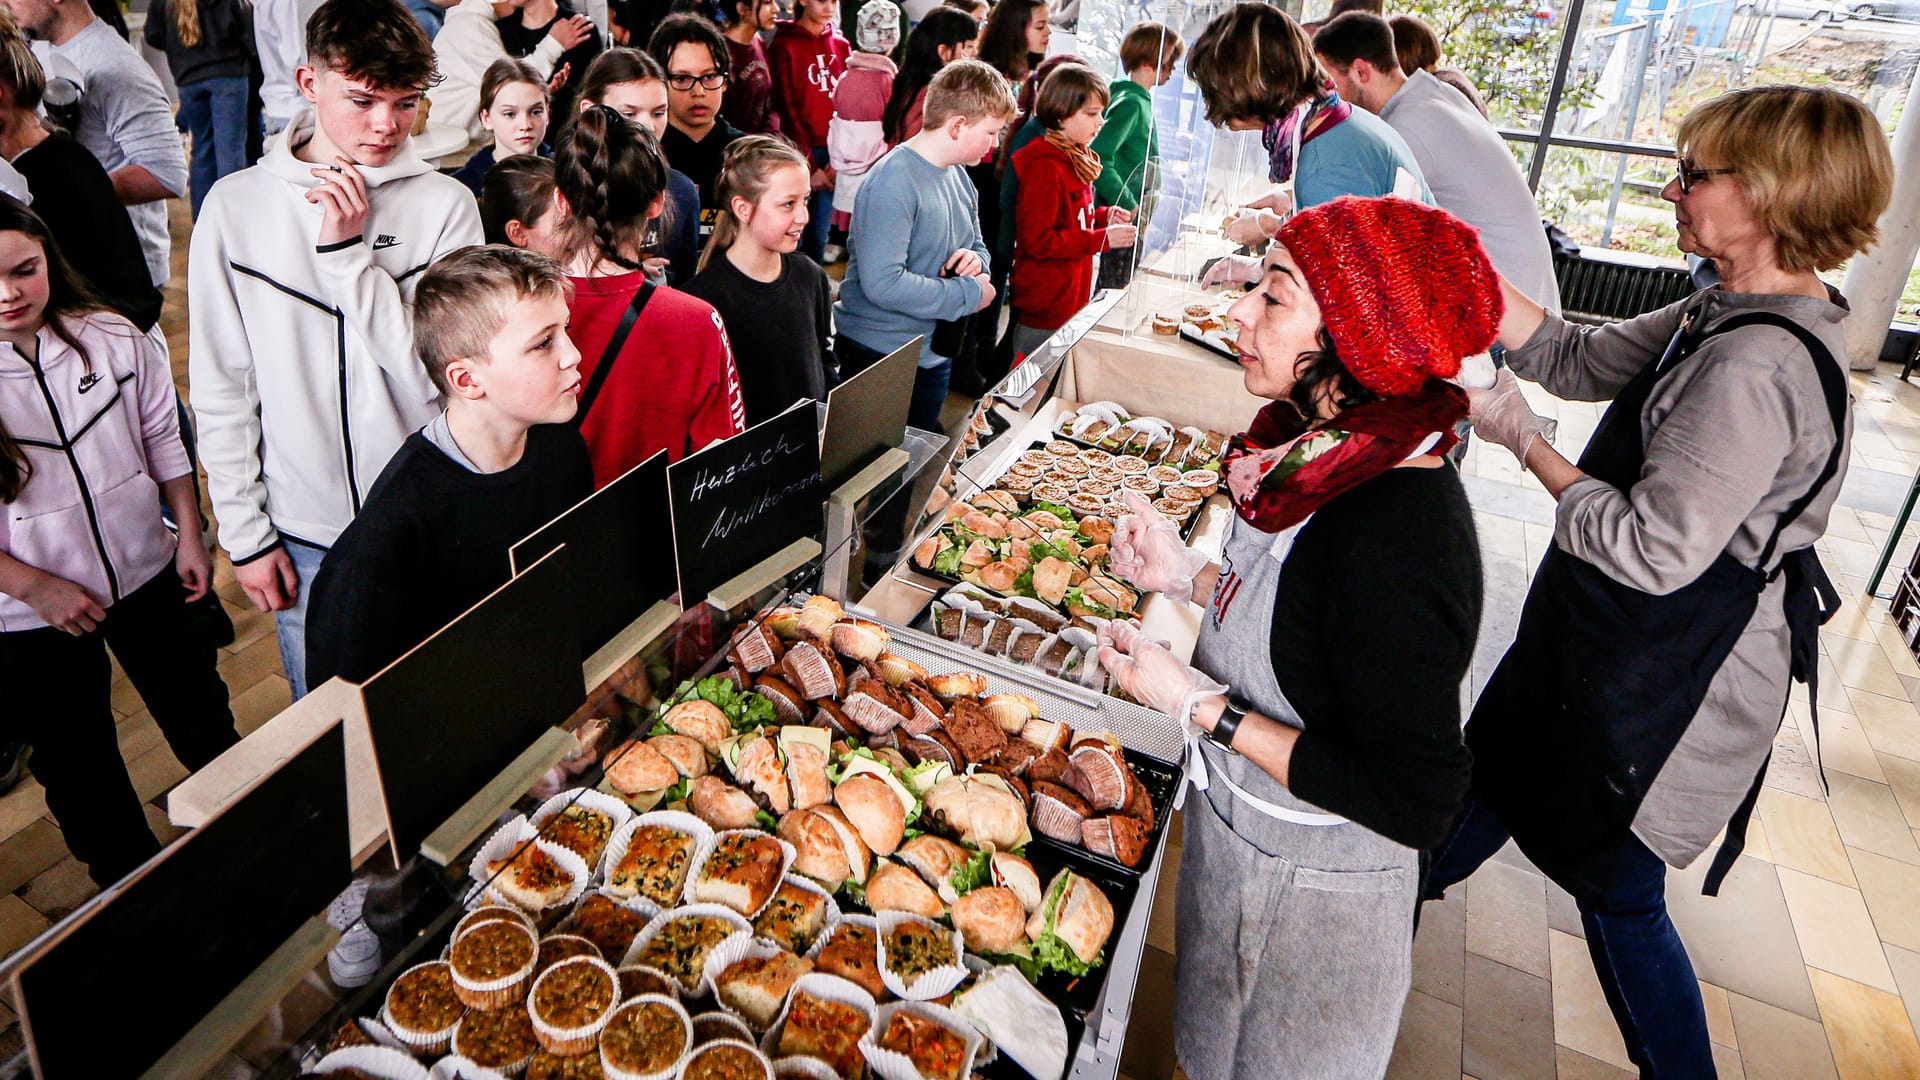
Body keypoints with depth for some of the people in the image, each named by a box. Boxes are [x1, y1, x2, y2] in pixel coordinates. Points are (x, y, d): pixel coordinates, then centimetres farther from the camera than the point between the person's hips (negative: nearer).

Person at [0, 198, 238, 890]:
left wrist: (190, 538, 2)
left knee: (196, 710, 20)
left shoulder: (110, 338, -9)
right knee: (74, 757, 16)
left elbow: (163, 440, 2)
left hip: (146, 573, 2)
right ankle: (129, 876, 38)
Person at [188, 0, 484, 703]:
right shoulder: (235, 206, -2)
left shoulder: (445, 204, -6)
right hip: (305, 536, 1)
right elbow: (221, 387, 1)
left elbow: (442, 367, -13)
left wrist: (347, 251, -19)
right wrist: (244, 532, 1)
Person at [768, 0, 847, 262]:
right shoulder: (784, 46, -2)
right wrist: (808, 164, -9)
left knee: (819, 238, 8)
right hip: (800, 154, -4)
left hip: (834, 154, 4)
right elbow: (784, 109, -5)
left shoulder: (841, 46, 12)